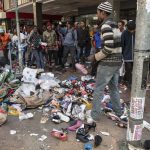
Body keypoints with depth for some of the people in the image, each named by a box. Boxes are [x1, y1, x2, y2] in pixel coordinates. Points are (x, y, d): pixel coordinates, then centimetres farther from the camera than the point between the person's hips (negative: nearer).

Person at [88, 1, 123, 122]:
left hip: (108, 63, -9)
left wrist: (95, 57, -12)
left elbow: (108, 47, -24)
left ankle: (95, 115, 13)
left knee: (99, 89, 3)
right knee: (114, 87, 21)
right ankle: (118, 111, 32)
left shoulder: (106, 25, -16)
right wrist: (99, 54, 17)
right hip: (117, 61, 9)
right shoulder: (114, 25, 13)